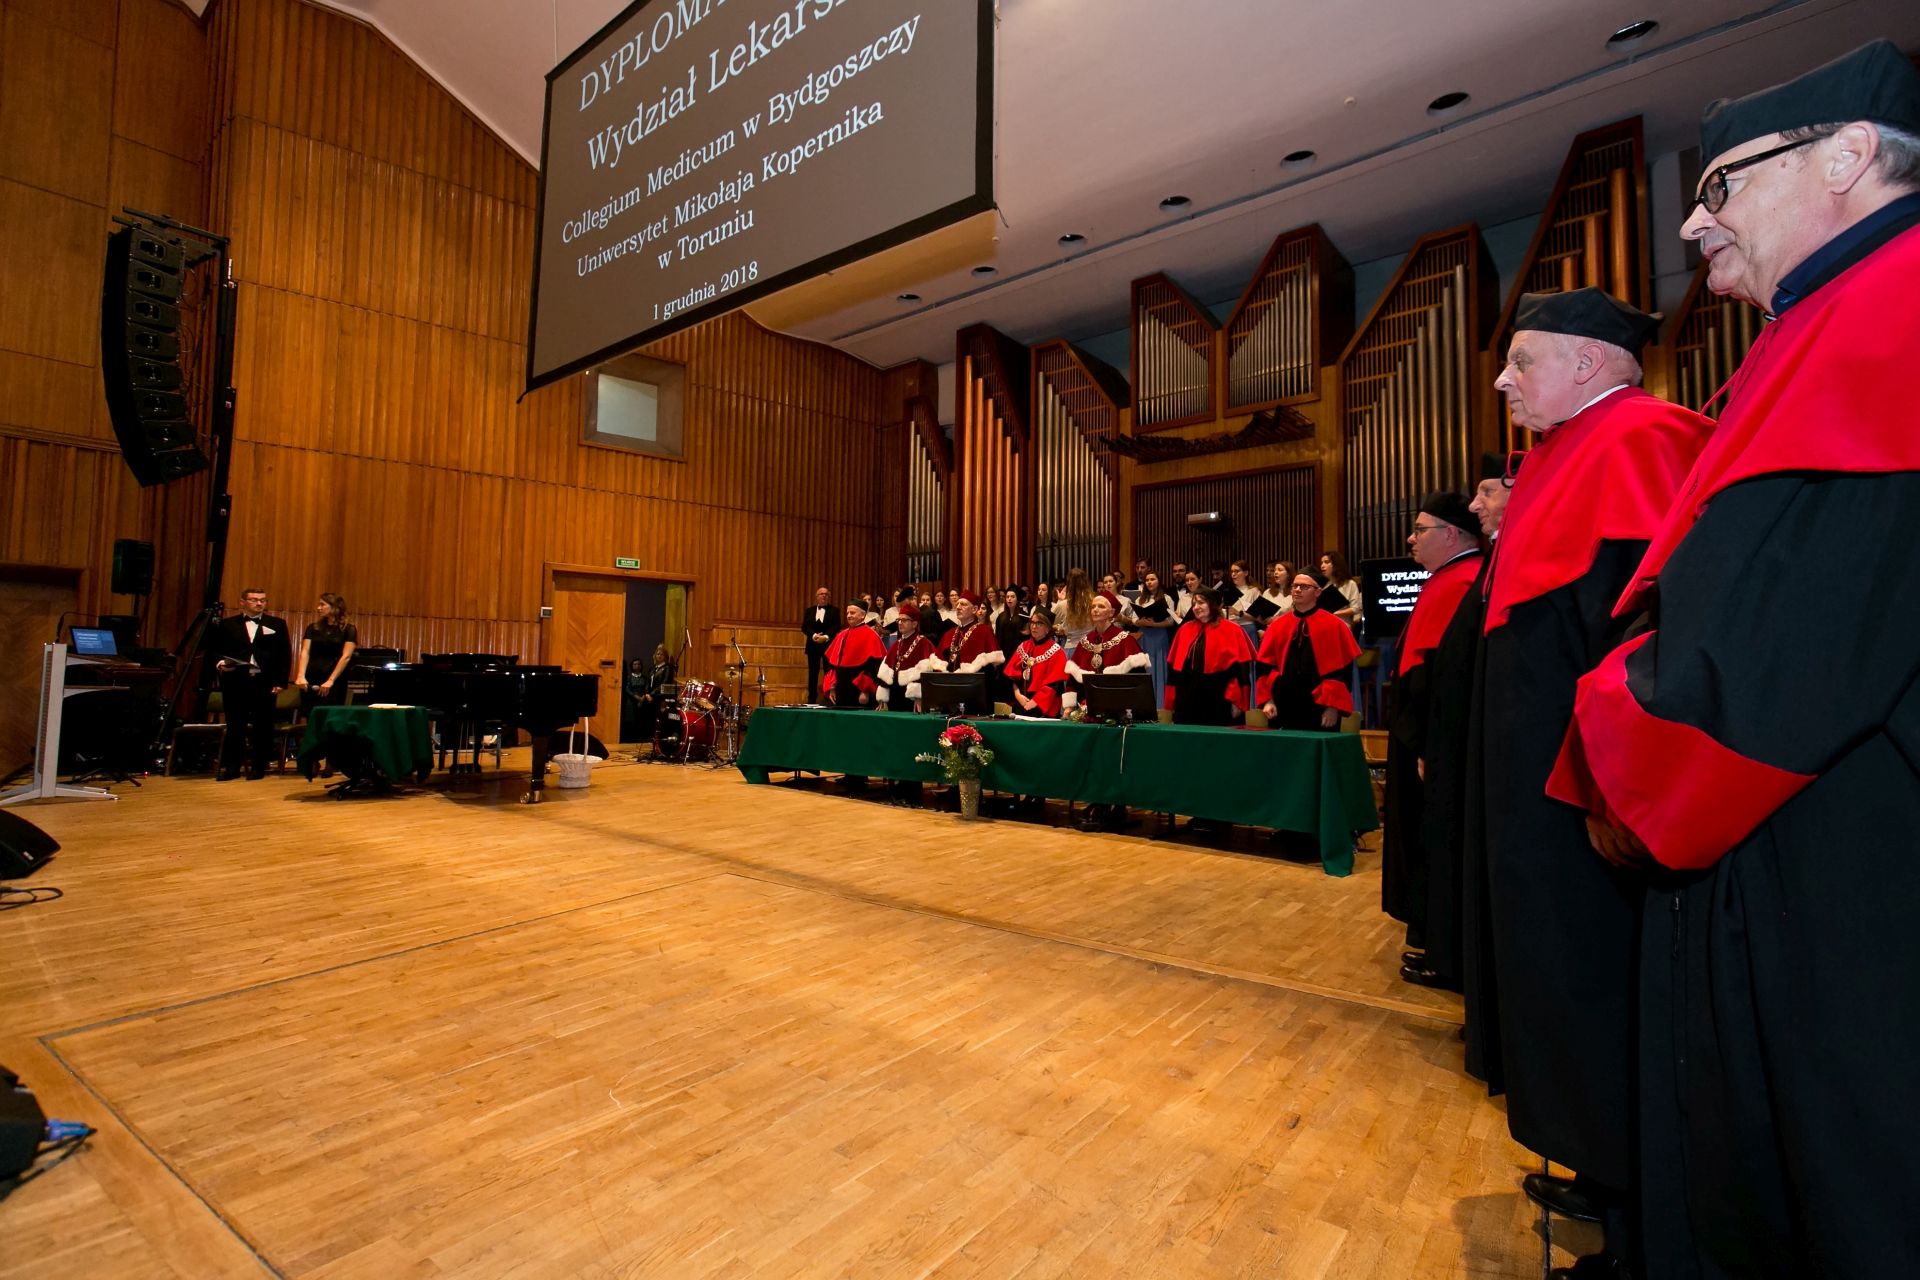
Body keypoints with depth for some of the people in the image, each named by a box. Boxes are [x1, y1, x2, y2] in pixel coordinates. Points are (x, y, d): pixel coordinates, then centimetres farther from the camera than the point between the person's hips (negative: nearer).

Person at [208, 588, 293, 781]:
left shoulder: (277, 624, 9)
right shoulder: (226, 624, 11)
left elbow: (285, 655, 5)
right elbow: (213, 650, 11)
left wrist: (280, 682, -3)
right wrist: (219, 663, -11)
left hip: (265, 682, 0)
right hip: (235, 682, 0)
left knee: (262, 726, 3)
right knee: (234, 725, 4)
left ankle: (257, 767, 11)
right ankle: (230, 767, 11)